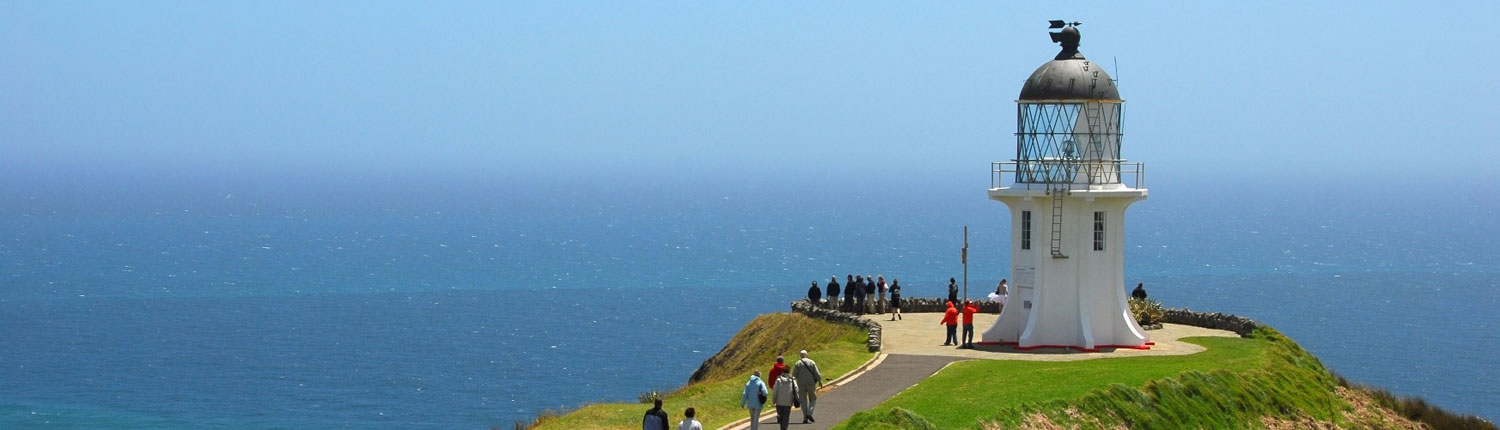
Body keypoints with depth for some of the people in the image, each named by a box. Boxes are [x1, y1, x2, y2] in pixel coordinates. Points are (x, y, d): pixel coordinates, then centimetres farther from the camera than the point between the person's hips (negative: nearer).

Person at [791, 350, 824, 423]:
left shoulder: (798, 363, 1)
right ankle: (809, 413, -8)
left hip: (801, 384, 0)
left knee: (803, 401, 7)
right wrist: (820, 382, -3)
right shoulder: (812, 362, 1)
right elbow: (817, 373, -6)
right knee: (813, 399, 13)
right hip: (811, 384, 0)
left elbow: (794, 375, -1)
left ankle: (805, 418, 1)